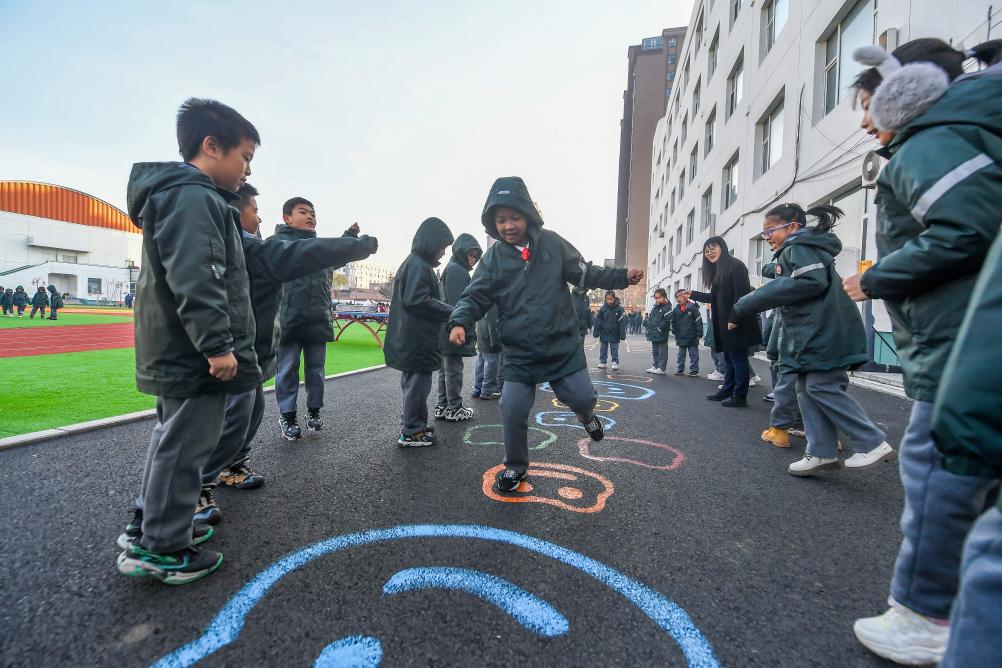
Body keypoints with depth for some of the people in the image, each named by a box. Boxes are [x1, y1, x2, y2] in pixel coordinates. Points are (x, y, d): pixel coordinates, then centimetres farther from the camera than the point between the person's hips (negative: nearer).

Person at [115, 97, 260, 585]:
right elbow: (194, 280, -26)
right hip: (196, 356, -11)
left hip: (176, 353, 11)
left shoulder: (178, 194, 19)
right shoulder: (193, 198, -15)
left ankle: (151, 522, 35)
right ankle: (160, 548, 13)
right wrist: (217, 343, -26)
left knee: (172, 439, 21)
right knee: (184, 447, 0)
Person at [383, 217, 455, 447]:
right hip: (418, 340, -10)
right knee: (418, 384, -1)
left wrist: (447, 311, 11)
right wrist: (451, 312, -15)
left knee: (413, 382, 18)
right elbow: (416, 300, -23)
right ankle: (411, 433, 9)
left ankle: (411, 425, 30)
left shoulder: (413, 263, 16)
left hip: (412, 339, 10)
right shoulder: (419, 264, -14)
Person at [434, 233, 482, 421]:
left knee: (445, 368, 13)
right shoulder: (457, 270, -12)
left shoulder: (451, 269, 19)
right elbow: (458, 303, -20)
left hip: (445, 331, 10)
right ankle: (455, 409, 6)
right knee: (454, 369, -3)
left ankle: (442, 406, 20)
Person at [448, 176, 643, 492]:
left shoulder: (551, 243, -3)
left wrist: (622, 276, -2)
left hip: (563, 345, 0)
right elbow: (475, 297, -3)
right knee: (512, 410, -2)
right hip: (519, 352, 0)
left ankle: (586, 415, 45)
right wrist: (460, 322, -22)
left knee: (582, 397, 3)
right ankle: (515, 465, 26)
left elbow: (585, 274, 6)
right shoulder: (493, 258, -3)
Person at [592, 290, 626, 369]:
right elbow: (598, 321, 0)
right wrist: (596, 332, 0)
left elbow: (622, 322, -8)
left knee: (614, 349, 7)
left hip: (614, 333, -2)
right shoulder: (603, 309, -4)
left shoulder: (619, 309, -9)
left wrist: (622, 334, -9)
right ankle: (602, 362, 19)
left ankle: (615, 362, 17)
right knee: (603, 349, 10)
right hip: (604, 333, 2)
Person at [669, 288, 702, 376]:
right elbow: (673, 323, 15)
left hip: (692, 337, -4)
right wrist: (675, 332, 8)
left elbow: (699, 322, -10)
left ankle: (694, 370, 12)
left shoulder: (693, 308, -11)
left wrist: (699, 334, -11)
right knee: (681, 354, 12)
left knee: (693, 354, 5)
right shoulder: (675, 310, 2)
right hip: (681, 338, 4)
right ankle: (679, 369, 19)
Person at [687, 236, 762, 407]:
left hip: (737, 324, -9)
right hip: (724, 323, 9)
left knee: (738, 357, -4)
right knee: (729, 357, 14)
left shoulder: (735, 265, -10)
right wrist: (693, 294, 25)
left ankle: (739, 396, 2)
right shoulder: (718, 271, 18)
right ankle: (727, 390, 23)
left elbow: (740, 295, -18)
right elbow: (714, 298, 23)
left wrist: (734, 319, -23)